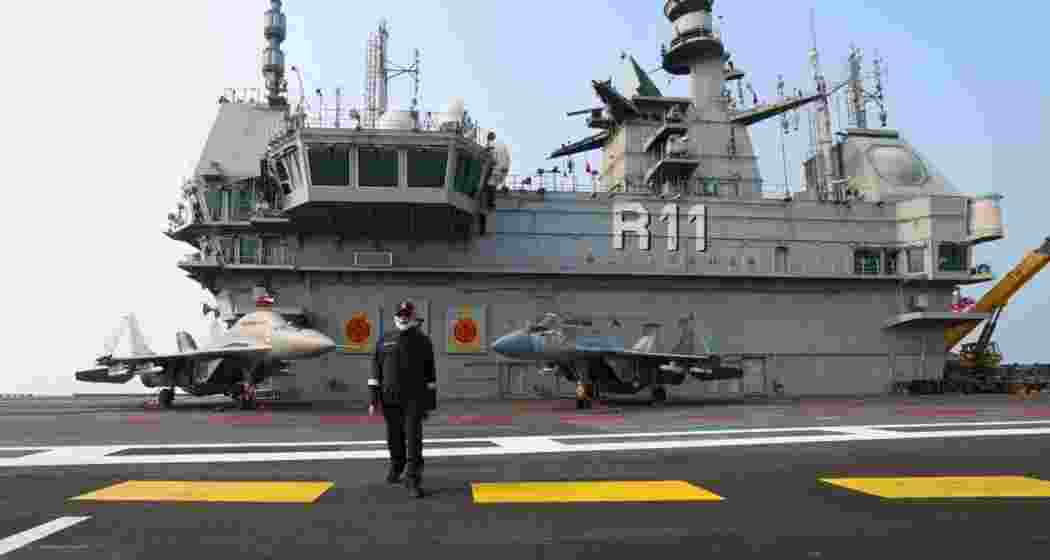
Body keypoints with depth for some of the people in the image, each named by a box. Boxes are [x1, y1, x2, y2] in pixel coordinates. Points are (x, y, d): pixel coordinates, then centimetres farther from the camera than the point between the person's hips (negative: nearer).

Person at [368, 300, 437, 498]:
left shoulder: (423, 340, -1)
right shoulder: (385, 339, 2)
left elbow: (429, 372, 2)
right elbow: (376, 370, 3)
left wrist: (431, 401, 2)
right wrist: (373, 399, -3)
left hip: (415, 397, -2)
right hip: (390, 397, 2)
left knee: (413, 437, -12)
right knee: (394, 436, 15)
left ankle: (413, 480, -12)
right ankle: (397, 465, 41)